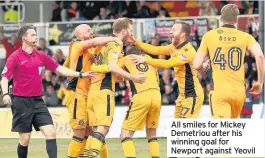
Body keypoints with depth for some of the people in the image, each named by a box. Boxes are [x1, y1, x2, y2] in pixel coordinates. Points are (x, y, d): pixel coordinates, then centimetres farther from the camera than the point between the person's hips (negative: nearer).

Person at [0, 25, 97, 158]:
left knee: (51, 133, -9)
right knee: (25, 139, -1)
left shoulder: (41, 56, 9)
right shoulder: (15, 57, -6)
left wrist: (81, 74, 4)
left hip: (38, 101, 5)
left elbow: (59, 69, 11)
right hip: (21, 102, -5)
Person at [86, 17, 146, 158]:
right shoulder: (115, 45, -7)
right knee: (103, 128, -13)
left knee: (97, 128, 11)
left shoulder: (106, 43, 20)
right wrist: (132, 77, -20)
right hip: (104, 91, -9)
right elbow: (112, 66, -22)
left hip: (93, 89, 9)